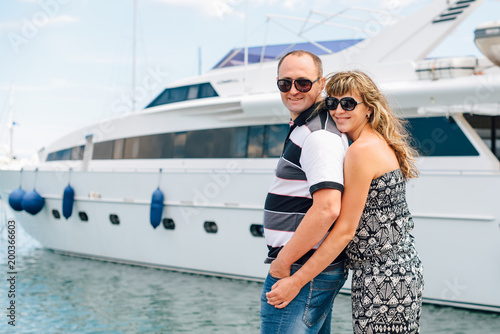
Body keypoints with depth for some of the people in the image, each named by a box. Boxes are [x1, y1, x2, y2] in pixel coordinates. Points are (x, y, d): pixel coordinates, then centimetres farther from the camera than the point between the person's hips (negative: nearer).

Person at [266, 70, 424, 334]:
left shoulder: (362, 150, -15)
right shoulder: (381, 144, 13)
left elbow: (346, 230, -17)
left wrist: (296, 282, -13)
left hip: (383, 278, -10)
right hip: (401, 269, 10)